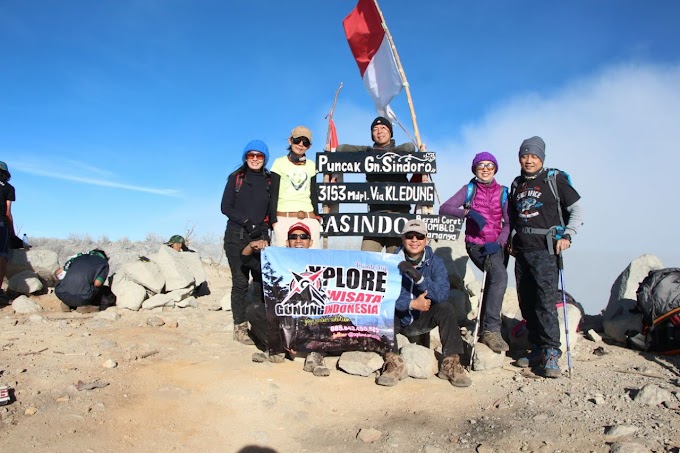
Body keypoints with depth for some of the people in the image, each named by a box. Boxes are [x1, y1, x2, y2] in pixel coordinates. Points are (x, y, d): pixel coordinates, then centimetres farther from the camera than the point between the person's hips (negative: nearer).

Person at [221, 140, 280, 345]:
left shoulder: (271, 180, 10)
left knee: (262, 281, -3)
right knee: (241, 281, -1)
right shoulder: (236, 177, 6)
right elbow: (225, 207, 0)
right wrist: (246, 222, -13)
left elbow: (273, 209, 9)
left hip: (260, 236, 2)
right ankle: (240, 327, 6)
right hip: (237, 235, -2)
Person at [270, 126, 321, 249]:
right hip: (284, 219, -3)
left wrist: (317, 220, 15)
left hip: (309, 219, 3)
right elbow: (273, 194, 3)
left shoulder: (311, 165, 16)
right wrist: (273, 220, -4)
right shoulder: (280, 162, 6)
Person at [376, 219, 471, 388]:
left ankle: (451, 363, -16)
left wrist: (418, 277, -34)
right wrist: (412, 303, -28)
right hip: (398, 320, -1)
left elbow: (443, 294, -22)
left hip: (422, 321, 1)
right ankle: (394, 363, -25)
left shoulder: (435, 262, -6)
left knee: (446, 308, -24)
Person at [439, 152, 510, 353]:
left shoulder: (502, 192, 7)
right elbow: (444, 208, -10)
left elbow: (508, 222, 1)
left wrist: (499, 242, -15)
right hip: (475, 244, -4)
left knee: (493, 282, 11)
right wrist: (469, 212, -23)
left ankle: (485, 330, 29)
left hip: (495, 245, 4)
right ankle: (492, 330, -25)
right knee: (500, 275, -27)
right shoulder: (469, 189, 1)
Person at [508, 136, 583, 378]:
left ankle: (551, 354, -8)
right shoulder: (517, 184, 16)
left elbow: (577, 208, 2)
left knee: (545, 300, -14)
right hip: (521, 250, 6)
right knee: (526, 302, 6)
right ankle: (538, 349, 16)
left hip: (545, 249, -6)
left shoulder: (554, 179, 1)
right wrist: (512, 240, 13)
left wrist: (567, 235, -9)